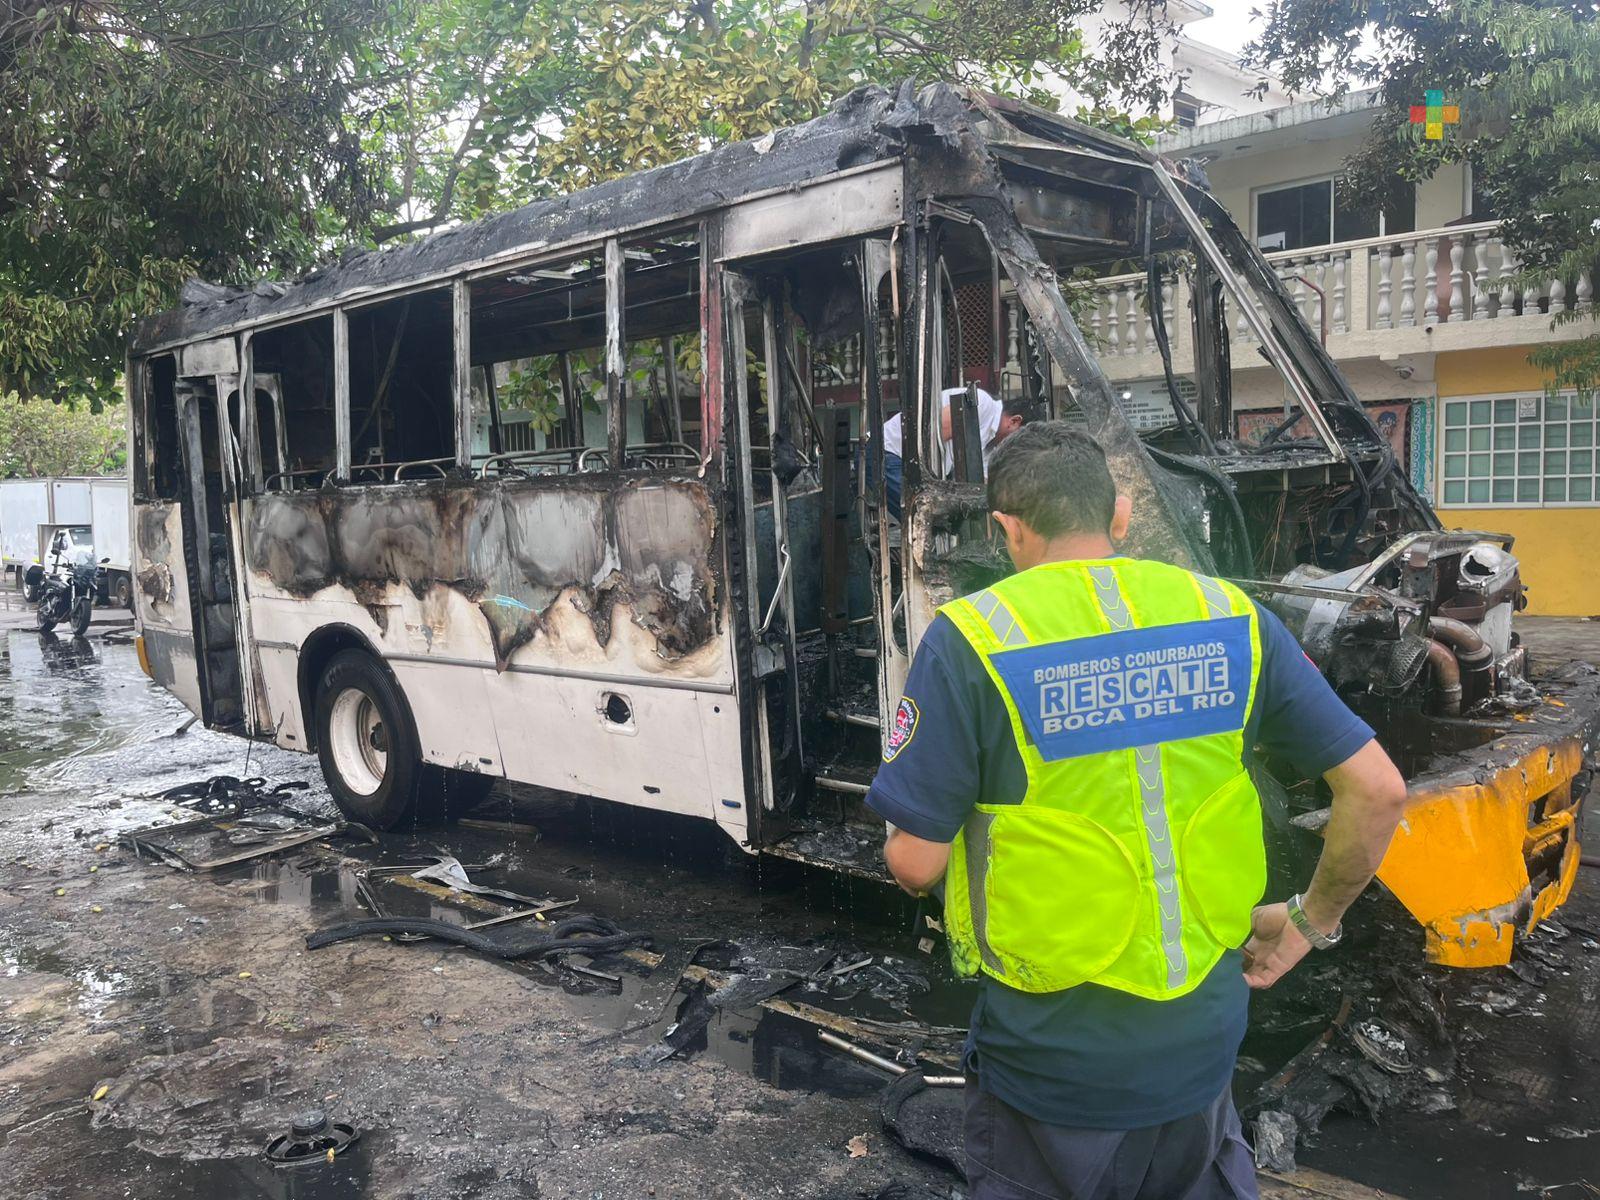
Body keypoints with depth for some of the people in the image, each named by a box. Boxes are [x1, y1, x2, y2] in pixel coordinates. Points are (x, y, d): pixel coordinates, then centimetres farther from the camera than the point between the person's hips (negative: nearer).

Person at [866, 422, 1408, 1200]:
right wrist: (1312, 920, 13)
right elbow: (1377, 790, -2)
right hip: (1203, 1045, 4)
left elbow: (917, 860, -14)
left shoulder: (970, 639, -15)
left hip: (1053, 1055, -3)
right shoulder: (1230, 617, -4)